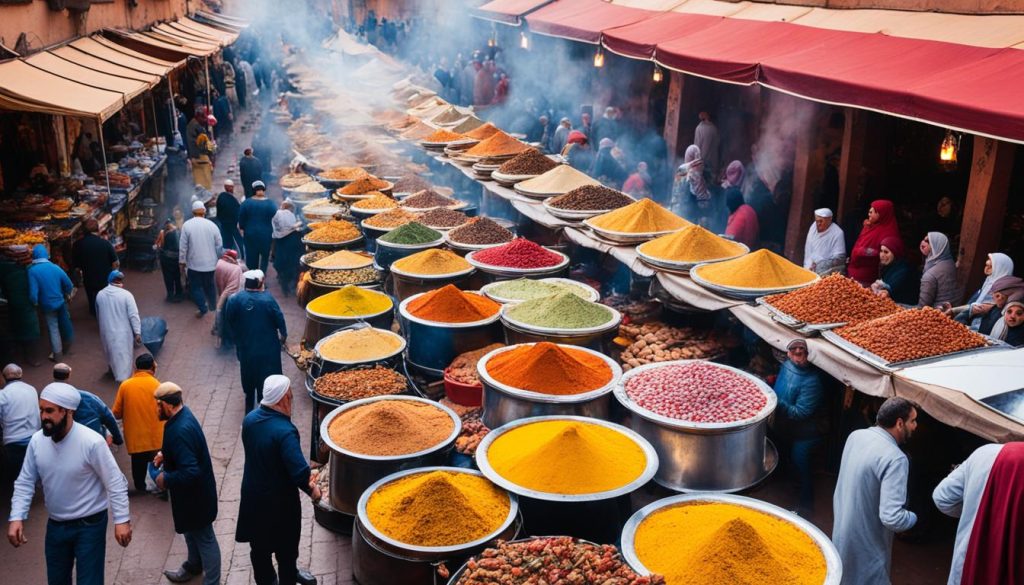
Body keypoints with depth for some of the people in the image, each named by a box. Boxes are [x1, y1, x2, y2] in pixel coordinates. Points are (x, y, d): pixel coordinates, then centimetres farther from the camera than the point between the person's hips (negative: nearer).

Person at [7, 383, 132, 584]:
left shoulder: (92, 442, -24)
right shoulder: (37, 441, -8)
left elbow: (115, 483, -18)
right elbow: (25, 482, 1)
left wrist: (122, 520, -19)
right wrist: (17, 517, -10)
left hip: (89, 525, -5)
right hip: (55, 525, 6)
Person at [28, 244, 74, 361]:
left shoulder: (32, 270, -18)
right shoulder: (55, 267, -7)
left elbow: (33, 293, -21)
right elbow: (69, 285, -4)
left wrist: (35, 303, -2)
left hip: (47, 304, -3)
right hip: (60, 302, 3)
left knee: (53, 328, 11)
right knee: (63, 324, 20)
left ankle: (57, 354, 20)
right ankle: (66, 347, 39)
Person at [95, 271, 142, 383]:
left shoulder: (100, 295, -1)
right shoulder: (126, 295, -17)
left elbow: (98, 314, 13)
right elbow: (133, 315, -19)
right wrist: (137, 332, -15)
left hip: (106, 331, 5)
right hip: (123, 332, -5)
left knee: (112, 353, 25)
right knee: (123, 355, 8)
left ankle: (114, 372, 46)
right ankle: (123, 378, 11)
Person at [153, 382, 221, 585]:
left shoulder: (180, 431, -35)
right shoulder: (182, 413, -5)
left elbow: (190, 472, -37)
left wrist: (166, 480, -22)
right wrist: (164, 453, 3)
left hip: (195, 494, -10)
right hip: (190, 491, 10)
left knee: (204, 537, 9)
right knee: (192, 531, 29)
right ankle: (193, 566, 51)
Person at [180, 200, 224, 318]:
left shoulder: (187, 225, -11)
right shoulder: (212, 225, -6)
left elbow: (183, 246, -8)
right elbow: (219, 245, 1)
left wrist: (182, 261, 4)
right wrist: (219, 259, 16)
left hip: (194, 264, -2)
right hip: (210, 263, 3)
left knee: (195, 286, 12)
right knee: (209, 285, 20)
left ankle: (202, 308, 4)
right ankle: (213, 307, 29)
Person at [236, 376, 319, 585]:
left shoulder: (250, 419, -9)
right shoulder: (285, 431, -31)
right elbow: (299, 471, -35)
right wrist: (311, 489, -11)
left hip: (252, 495, 6)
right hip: (279, 500, -6)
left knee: (259, 545, 24)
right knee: (286, 545, 19)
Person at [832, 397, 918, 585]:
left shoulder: (855, 436, -4)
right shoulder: (895, 459, -28)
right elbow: (892, 518, -31)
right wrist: (913, 518, -11)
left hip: (842, 533, 7)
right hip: (865, 545, -7)